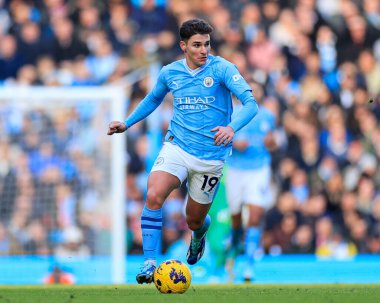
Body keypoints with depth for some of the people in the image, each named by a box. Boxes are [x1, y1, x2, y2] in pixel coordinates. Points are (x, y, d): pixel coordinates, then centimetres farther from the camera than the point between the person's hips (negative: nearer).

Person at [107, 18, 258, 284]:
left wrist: (232, 127, -37)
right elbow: (154, 98, 25)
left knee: (194, 221, 11)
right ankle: (150, 264, -21)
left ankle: (199, 236, 51)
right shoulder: (170, 72, 3)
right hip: (176, 147, 2)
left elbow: (251, 103, -19)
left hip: (211, 157, -2)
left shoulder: (222, 68, -10)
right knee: (154, 196, -27)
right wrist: (127, 124, 18)